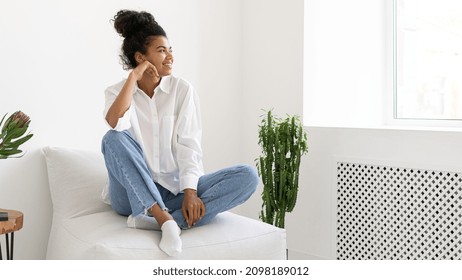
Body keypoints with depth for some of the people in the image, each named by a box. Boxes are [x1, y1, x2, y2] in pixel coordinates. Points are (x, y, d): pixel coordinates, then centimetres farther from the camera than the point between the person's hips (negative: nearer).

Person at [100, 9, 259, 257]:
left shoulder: (182, 89, 2)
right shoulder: (117, 92, 2)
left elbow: (188, 144, -7)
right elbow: (115, 124, -22)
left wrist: (190, 191, -20)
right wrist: (133, 76, -16)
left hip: (175, 188, 1)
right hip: (134, 193, -1)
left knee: (247, 176, -20)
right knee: (114, 139, -29)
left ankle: (155, 220, -34)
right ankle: (165, 219, -36)